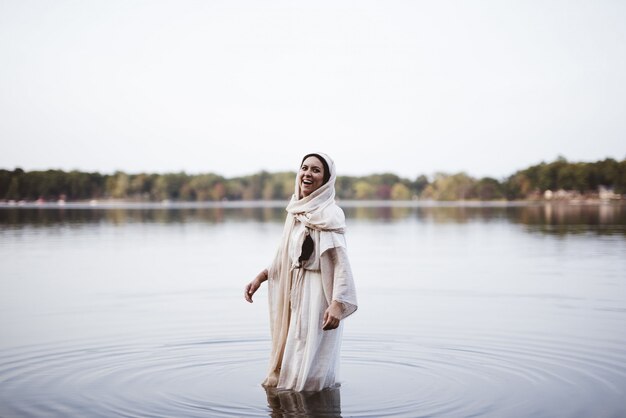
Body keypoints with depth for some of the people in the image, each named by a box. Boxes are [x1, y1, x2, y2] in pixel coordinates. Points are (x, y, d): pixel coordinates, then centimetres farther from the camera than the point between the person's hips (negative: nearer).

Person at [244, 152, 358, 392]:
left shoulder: (330, 214, -13)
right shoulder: (297, 211, 9)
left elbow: (340, 261, -21)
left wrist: (337, 303, -30)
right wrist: (260, 277, 16)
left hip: (318, 294, -8)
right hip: (296, 292, 8)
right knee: (293, 362, 17)